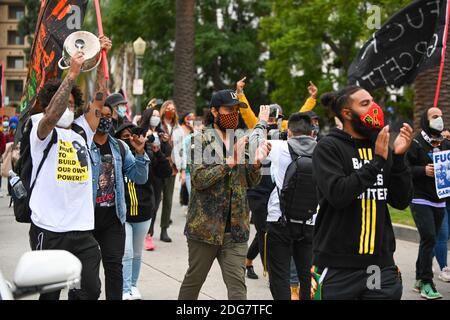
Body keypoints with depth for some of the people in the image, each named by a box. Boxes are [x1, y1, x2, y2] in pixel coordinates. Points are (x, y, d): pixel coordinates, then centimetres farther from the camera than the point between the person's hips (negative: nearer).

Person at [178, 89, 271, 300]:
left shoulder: (241, 140, 10)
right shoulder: (201, 140, -6)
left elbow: (251, 182, 13)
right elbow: (199, 179, -18)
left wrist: (256, 162, -8)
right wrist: (230, 161, -23)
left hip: (235, 228, 4)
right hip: (205, 226, -4)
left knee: (237, 286, -1)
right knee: (193, 281, 12)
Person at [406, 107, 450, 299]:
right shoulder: (416, 143, -7)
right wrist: (424, 170, -23)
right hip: (421, 199, -6)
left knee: (429, 240, 12)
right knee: (429, 238, -15)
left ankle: (420, 279, 23)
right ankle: (426, 284, -9)